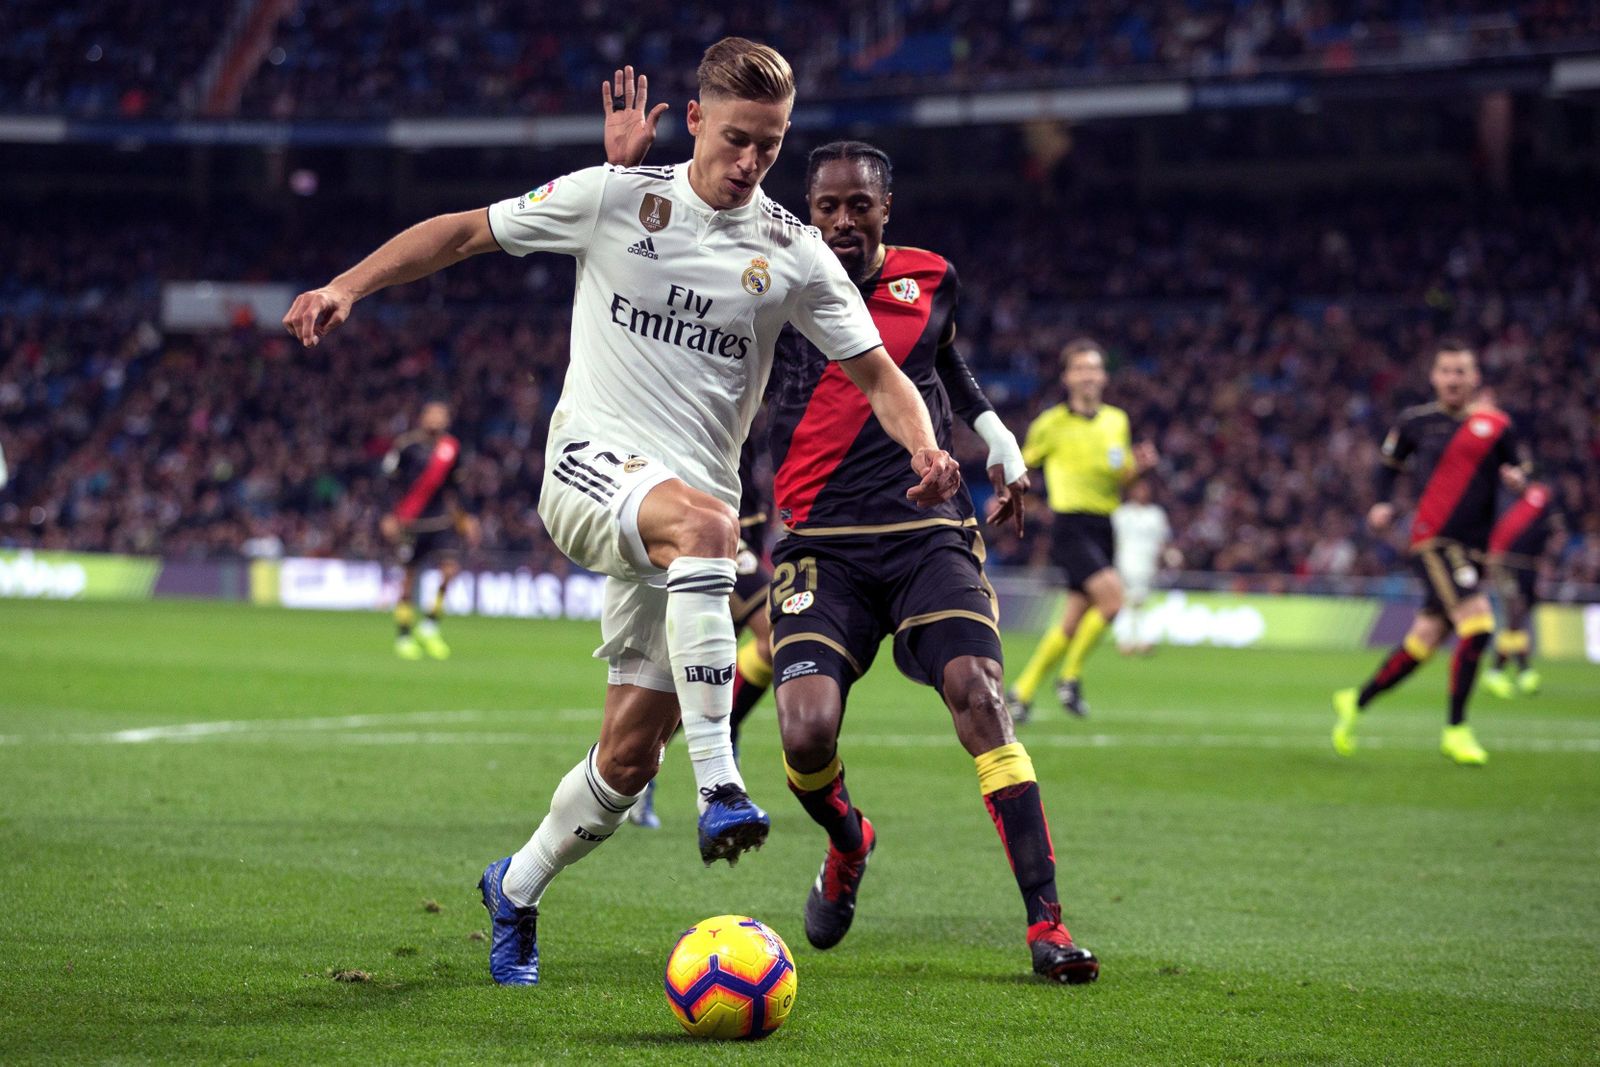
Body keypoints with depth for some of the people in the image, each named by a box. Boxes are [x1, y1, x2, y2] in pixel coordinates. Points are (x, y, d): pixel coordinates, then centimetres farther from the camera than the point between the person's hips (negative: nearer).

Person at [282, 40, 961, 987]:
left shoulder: (793, 253, 4)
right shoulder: (615, 199, 0)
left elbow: (877, 374, 6)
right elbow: (463, 232, 6)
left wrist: (925, 448, -15)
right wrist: (346, 288, -6)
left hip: (696, 505, 3)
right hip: (590, 463, -3)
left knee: (630, 756, 0)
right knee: (703, 520, -39)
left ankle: (517, 889, 29)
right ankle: (720, 785, -45)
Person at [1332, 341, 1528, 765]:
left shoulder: (1496, 426, 8)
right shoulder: (1415, 421, 6)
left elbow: (1515, 470, 15)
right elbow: (1390, 463, 21)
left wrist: (1517, 479, -9)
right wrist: (1383, 504, 6)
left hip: (1473, 549, 4)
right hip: (1432, 541, -4)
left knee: (1424, 642, 7)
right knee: (1478, 624, -20)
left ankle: (1356, 702, 28)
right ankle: (1456, 728, -9)